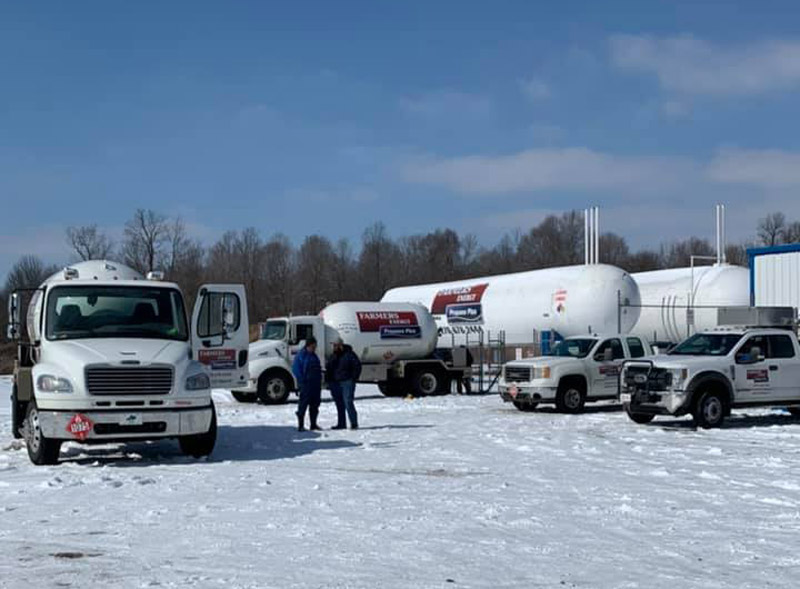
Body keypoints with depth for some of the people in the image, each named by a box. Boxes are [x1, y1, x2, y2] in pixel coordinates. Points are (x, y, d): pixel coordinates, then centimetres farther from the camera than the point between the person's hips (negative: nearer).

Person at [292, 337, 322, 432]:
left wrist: (319, 380, 12)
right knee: (303, 404, -6)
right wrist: (302, 380, -16)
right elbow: (295, 368, -13)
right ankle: (300, 425, -3)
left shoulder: (314, 355, 16)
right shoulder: (301, 355, -8)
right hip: (306, 385, -8)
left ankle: (313, 424, 20)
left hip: (316, 384, 8)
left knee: (315, 405, 11)